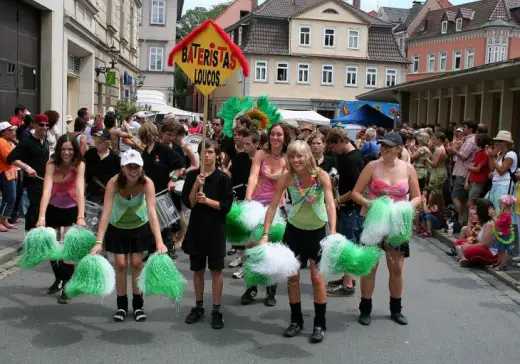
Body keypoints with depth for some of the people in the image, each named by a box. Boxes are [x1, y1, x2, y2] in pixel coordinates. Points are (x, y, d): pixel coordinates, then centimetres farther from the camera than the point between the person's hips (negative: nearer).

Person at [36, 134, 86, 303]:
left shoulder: (79, 164, -22)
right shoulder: (52, 164, -20)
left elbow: (80, 190, -33)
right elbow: (46, 190, -32)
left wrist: (81, 216, -47)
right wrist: (41, 217, -44)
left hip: (71, 209, -2)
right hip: (52, 208, 2)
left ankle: (67, 286, 4)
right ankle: (58, 279, 34)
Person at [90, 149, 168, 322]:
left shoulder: (147, 183, -30)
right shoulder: (113, 183, -30)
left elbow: (152, 212, -39)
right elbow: (106, 213, -35)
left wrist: (159, 241, -49)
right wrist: (98, 242, -44)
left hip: (140, 226, 0)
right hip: (117, 228, 0)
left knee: (136, 264, 2)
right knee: (121, 265, 0)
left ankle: (138, 304, 18)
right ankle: (121, 305, 16)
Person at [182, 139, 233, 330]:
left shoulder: (222, 178, -5)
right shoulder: (192, 176, 1)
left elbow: (226, 206, -9)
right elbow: (188, 203, -5)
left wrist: (207, 200, -19)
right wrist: (196, 186, -18)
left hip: (215, 229, -2)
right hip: (196, 227, 3)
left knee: (216, 271, 3)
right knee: (197, 270, 12)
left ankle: (216, 310, 12)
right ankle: (198, 307, 25)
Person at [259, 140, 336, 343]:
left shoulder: (321, 176, -20)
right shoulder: (286, 178, -16)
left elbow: (330, 204, -28)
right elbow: (273, 206, -17)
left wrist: (333, 233, -41)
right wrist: (265, 235, -24)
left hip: (318, 230, -2)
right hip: (294, 229, 2)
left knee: (317, 277, 0)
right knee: (292, 276, 6)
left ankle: (320, 324, 12)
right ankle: (296, 321, 22)